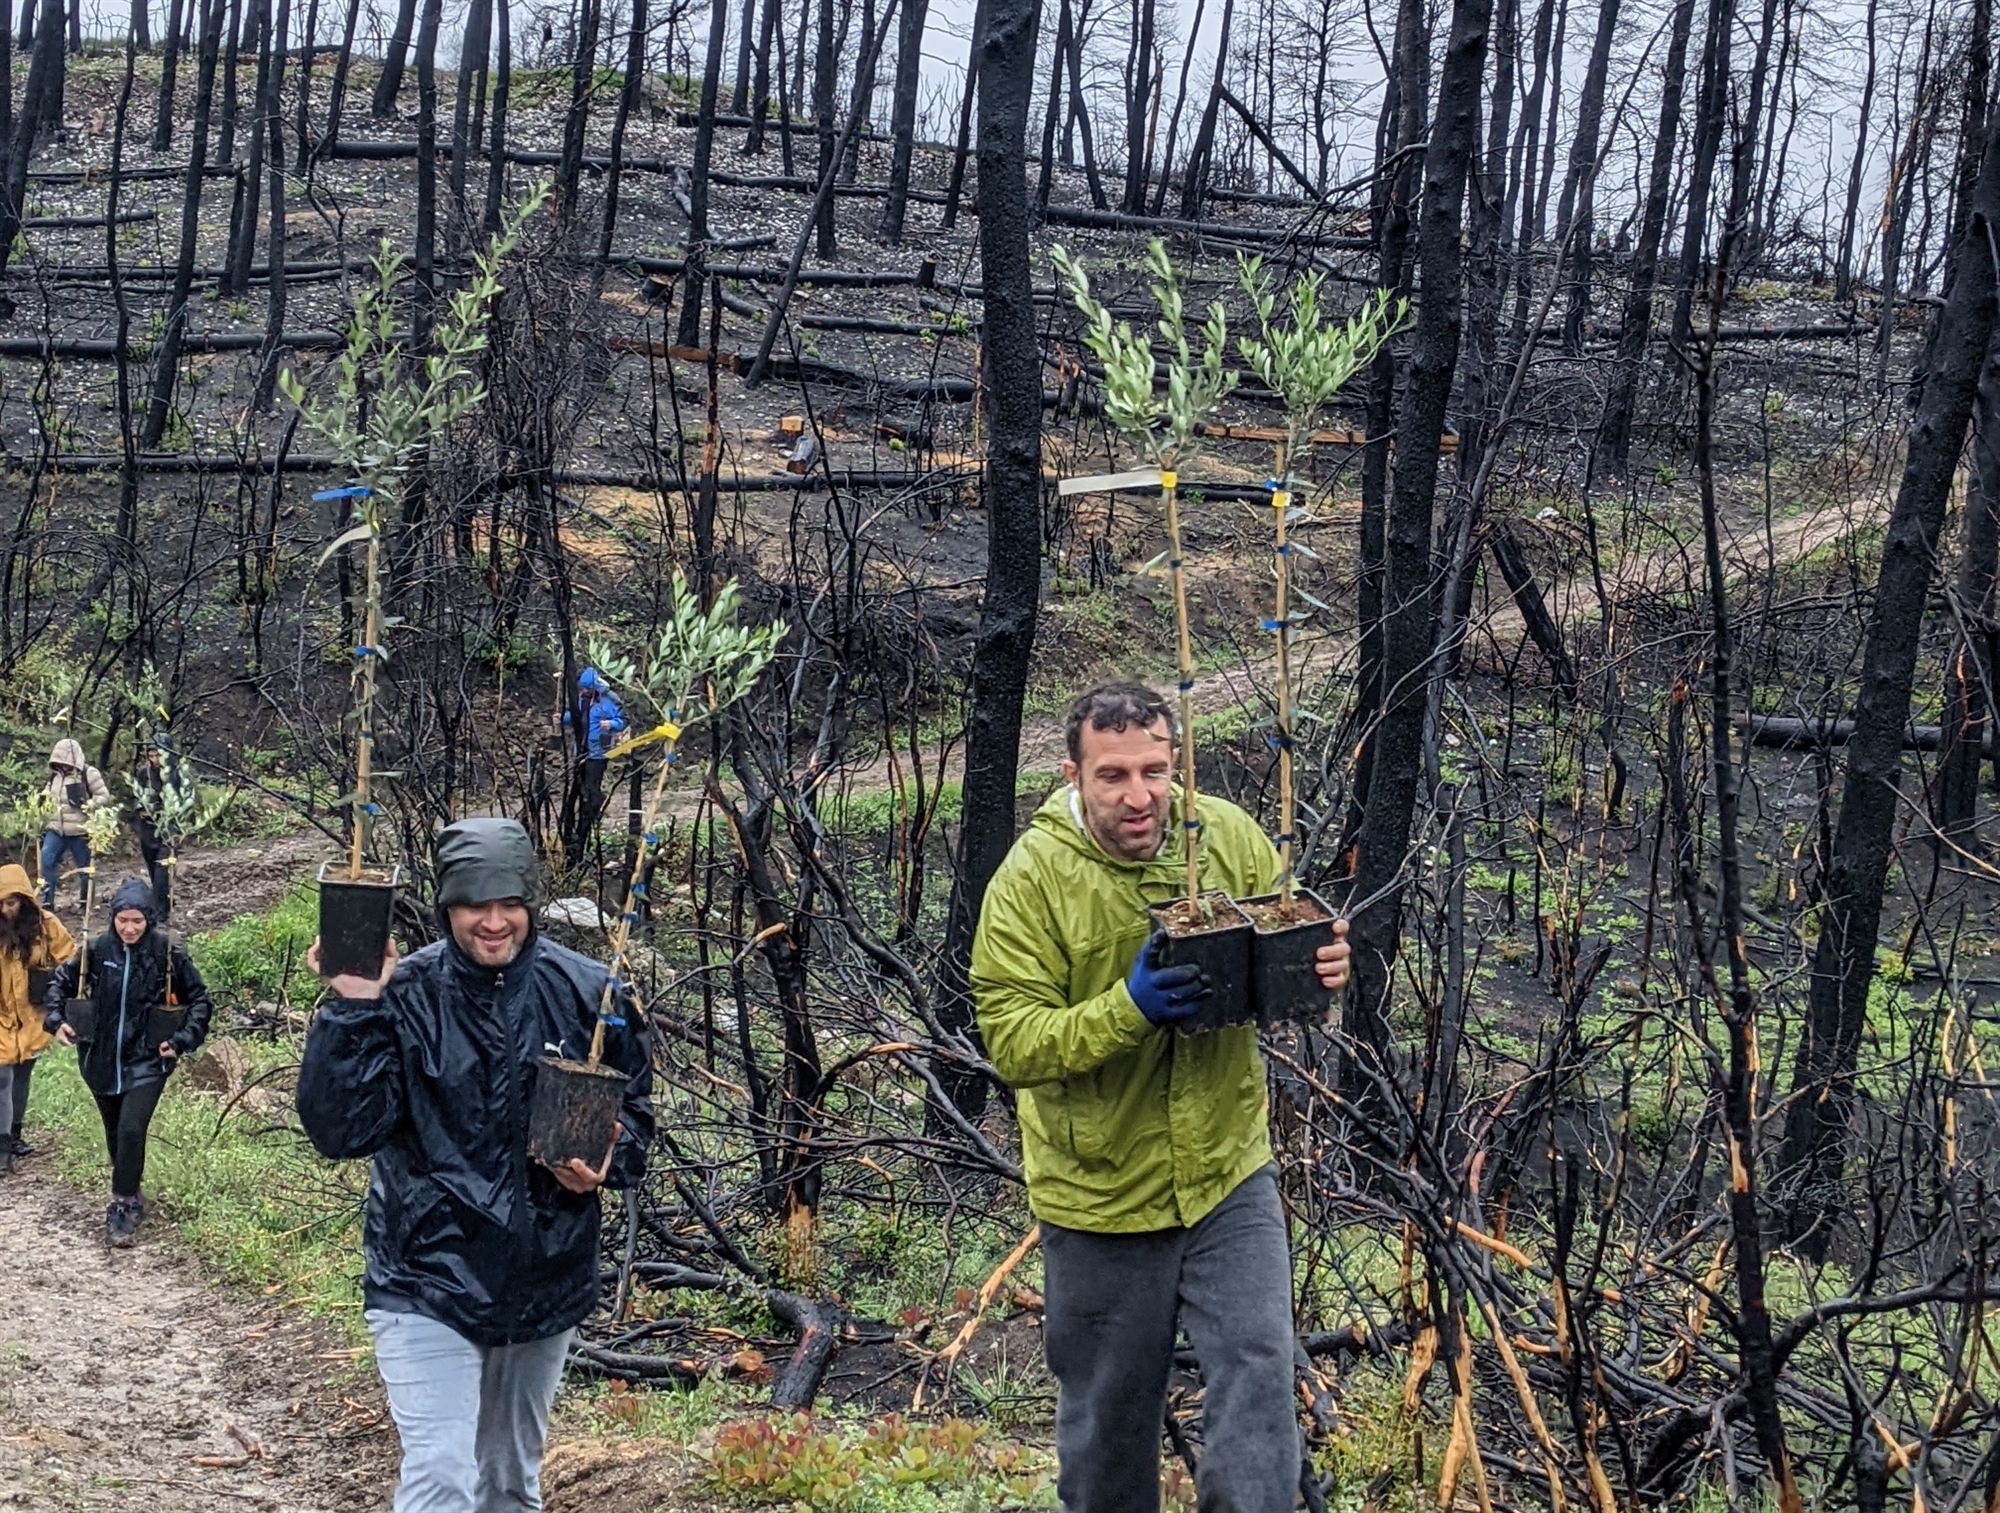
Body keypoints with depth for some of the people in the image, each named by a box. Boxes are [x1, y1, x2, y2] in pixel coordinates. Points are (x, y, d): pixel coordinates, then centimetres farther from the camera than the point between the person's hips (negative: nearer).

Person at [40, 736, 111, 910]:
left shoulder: (88, 773, -8)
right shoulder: (55, 774, 10)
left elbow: (104, 796, -8)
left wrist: (88, 805, -22)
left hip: (80, 830, -5)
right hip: (56, 828, 5)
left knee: (84, 866, 6)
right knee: (46, 860, -12)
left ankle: (84, 902, 23)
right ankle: (47, 901, -6)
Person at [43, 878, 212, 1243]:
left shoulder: (168, 952, -11)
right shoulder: (98, 949, -5)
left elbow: (199, 998, -1)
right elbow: (62, 981, 11)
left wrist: (183, 1040, -11)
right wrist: (55, 1019, -4)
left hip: (147, 1060, -3)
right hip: (101, 1059, 3)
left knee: (131, 1131, -16)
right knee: (115, 1132, 15)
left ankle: (123, 1207, -3)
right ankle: (130, 1193, 34)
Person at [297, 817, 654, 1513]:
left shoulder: (585, 992, -5)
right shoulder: (403, 995, -12)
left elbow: (635, 1107, 8)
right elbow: (342, 1131, -19)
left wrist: (609, 1162, -13)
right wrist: (351, 1011, -29)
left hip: (546, 1283, 4)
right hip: (428, 1283, -3)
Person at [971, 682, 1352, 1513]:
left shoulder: (1229, 836, -6)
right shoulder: (1030, 878, -15)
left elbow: (1287, 949, 3)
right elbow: (1009, 1040, -18)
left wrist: (1324, 966, -22)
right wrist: (1127, 1008, -34)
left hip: (1229, 1176, 2)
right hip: (1099, 1195, -1)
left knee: (1259, 1372, -5)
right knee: (1108, 1412, 15)